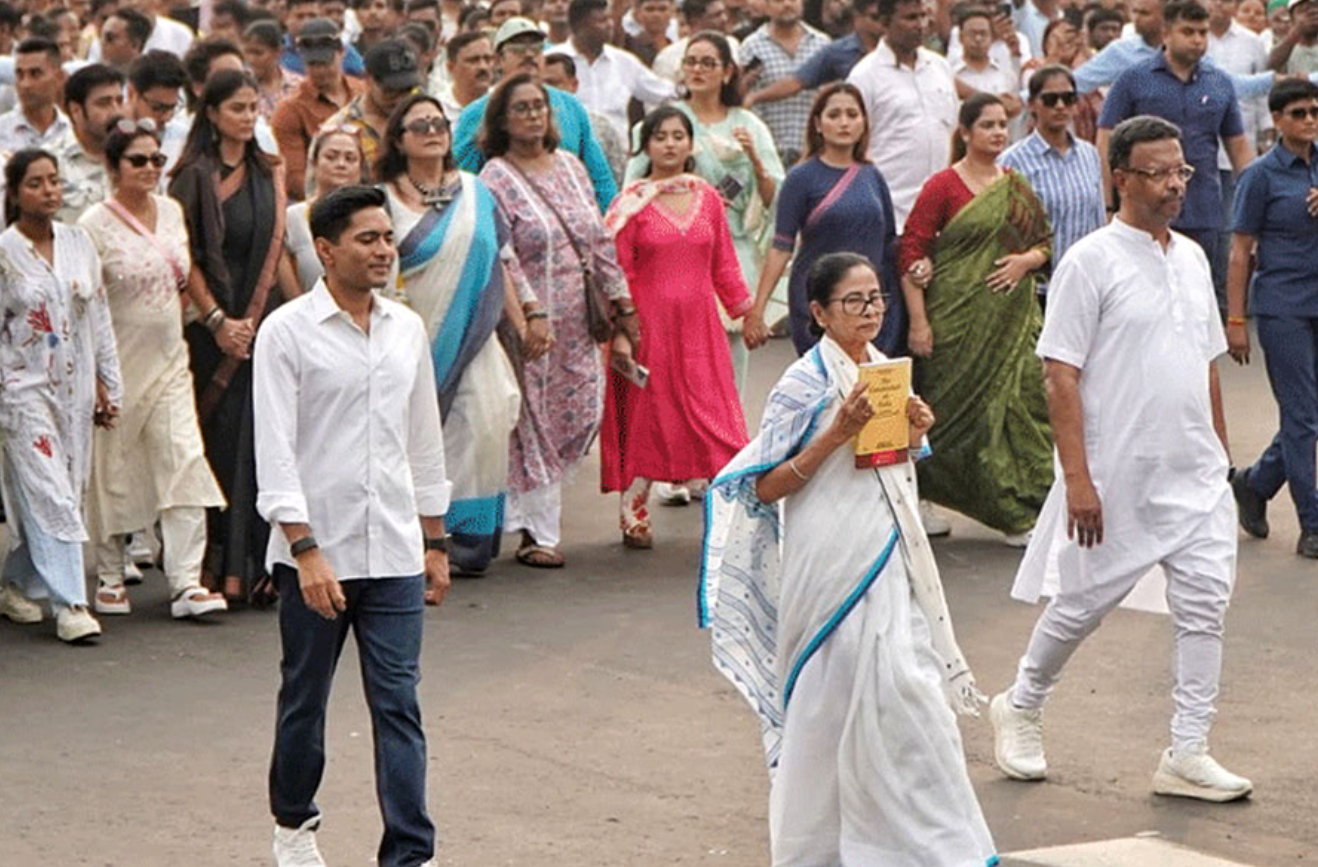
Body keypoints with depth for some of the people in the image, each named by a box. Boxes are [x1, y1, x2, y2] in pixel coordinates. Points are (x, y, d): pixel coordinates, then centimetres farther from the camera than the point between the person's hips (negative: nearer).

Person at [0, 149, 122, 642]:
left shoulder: (78, 244, 7)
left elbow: (99, 318, 12)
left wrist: (107, 385, 10)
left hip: (75, 389, 5)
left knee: (67, 493, 9)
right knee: (49, 495, -11)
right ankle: (69, 604, -11)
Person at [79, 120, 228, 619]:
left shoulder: (172, 211, 7)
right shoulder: (96, 224, -10)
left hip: (169, 358, 4)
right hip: (119, 362, -4)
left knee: (184, 461, -7)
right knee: (113, 469, 5)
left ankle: (186, 582, -9)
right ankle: (110, 577, 21)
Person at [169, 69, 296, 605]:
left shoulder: (269, 173, 13)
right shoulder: (194, 177, -3)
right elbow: (187, 259, -7)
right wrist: (218, 321, -12)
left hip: (265, 322, 4)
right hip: (212, 326, -4)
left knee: (260, 440, 0)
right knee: (220, 440, -4)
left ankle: (250, 566, 3)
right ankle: (218, 564, 1)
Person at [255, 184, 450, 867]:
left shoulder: (407, 330, 8)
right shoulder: (287, 332, -7)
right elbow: (275, 452, -11)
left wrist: (435, 542, 15)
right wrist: (306, 551, -18)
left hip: (394, 553, 3)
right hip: (315, 552, -3)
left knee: (399, 704, -2)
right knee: (304, 698, 12)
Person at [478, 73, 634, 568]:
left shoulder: (570, 166, 12)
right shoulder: (496, 178, -7)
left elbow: (599, 240, 15)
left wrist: (620, 302, 11)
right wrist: (530, 316, -20)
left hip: (577, 322, 6)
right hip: (529, 319, -6)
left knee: (583, 412, 4)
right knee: (535, 421, -2)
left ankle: (525, 506, 21)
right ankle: (539, 533, 6)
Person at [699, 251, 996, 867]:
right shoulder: (805, 383, -10)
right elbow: (766, 487, -12)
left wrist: (914, 434, 1)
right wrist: (837, 434, -20)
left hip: (888, 550, 7)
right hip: (833, 557, -7)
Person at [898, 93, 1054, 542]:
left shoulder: (1016, 186, 12)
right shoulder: (944, 186, -4)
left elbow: (1045, 241, 18)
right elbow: (911, 251, -7)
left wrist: (1026, 261, -6)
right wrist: (918, 322, -12)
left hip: (1013, 315, 5)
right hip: (959, 316, -5)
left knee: (1024, 400, -3)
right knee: (961, 405, -2)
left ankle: (1021, 510, 2)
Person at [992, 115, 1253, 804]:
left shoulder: (1191, 257, 11)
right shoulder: (1091, 262, -10)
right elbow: (1060, 376, -13)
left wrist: (1221, 455, 17)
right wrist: (1077, 478, -17)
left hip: (1196, 474, 6)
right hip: (1117, 475, -6)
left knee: (1205, 602, -2)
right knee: (1085, 600, 6)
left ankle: (1188, 754, 4)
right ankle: (1021, 707, 29)